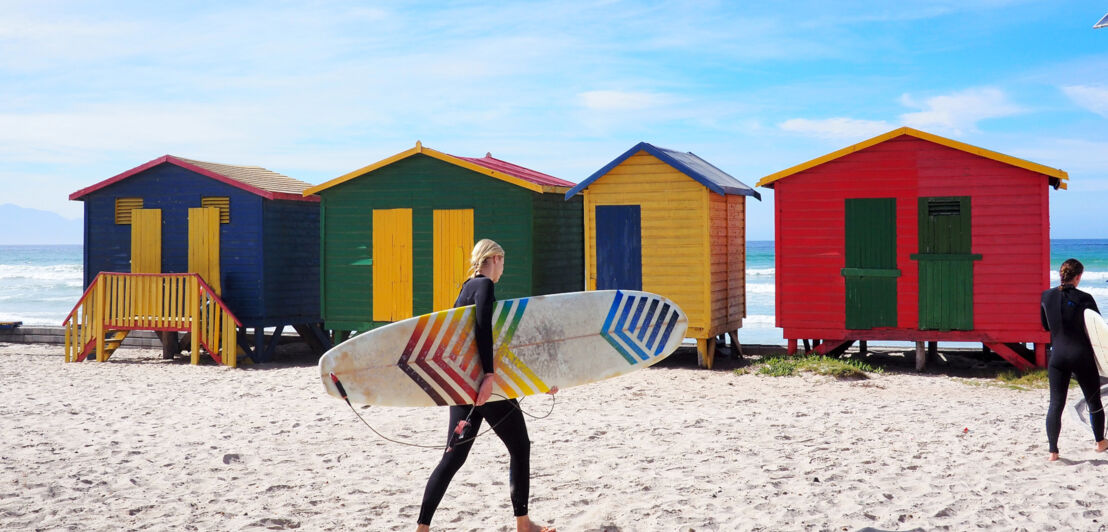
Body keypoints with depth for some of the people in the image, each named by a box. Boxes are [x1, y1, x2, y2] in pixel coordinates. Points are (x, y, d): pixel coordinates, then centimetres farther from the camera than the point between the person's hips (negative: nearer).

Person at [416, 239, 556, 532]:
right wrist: (489, 375, -30)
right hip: (483, 383, -8)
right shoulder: (484, 286, -8)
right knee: (520, 447, 8)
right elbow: (483, 329, -25)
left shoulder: (468, 288, 19)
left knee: (453, 456, 5)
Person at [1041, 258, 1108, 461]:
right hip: (1082, 355, -2)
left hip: (1057, 356, 2)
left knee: (1056, 404, 3)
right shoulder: (1084, 299, -12)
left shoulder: (1047, 296, 0)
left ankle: (1053, 451, -4)